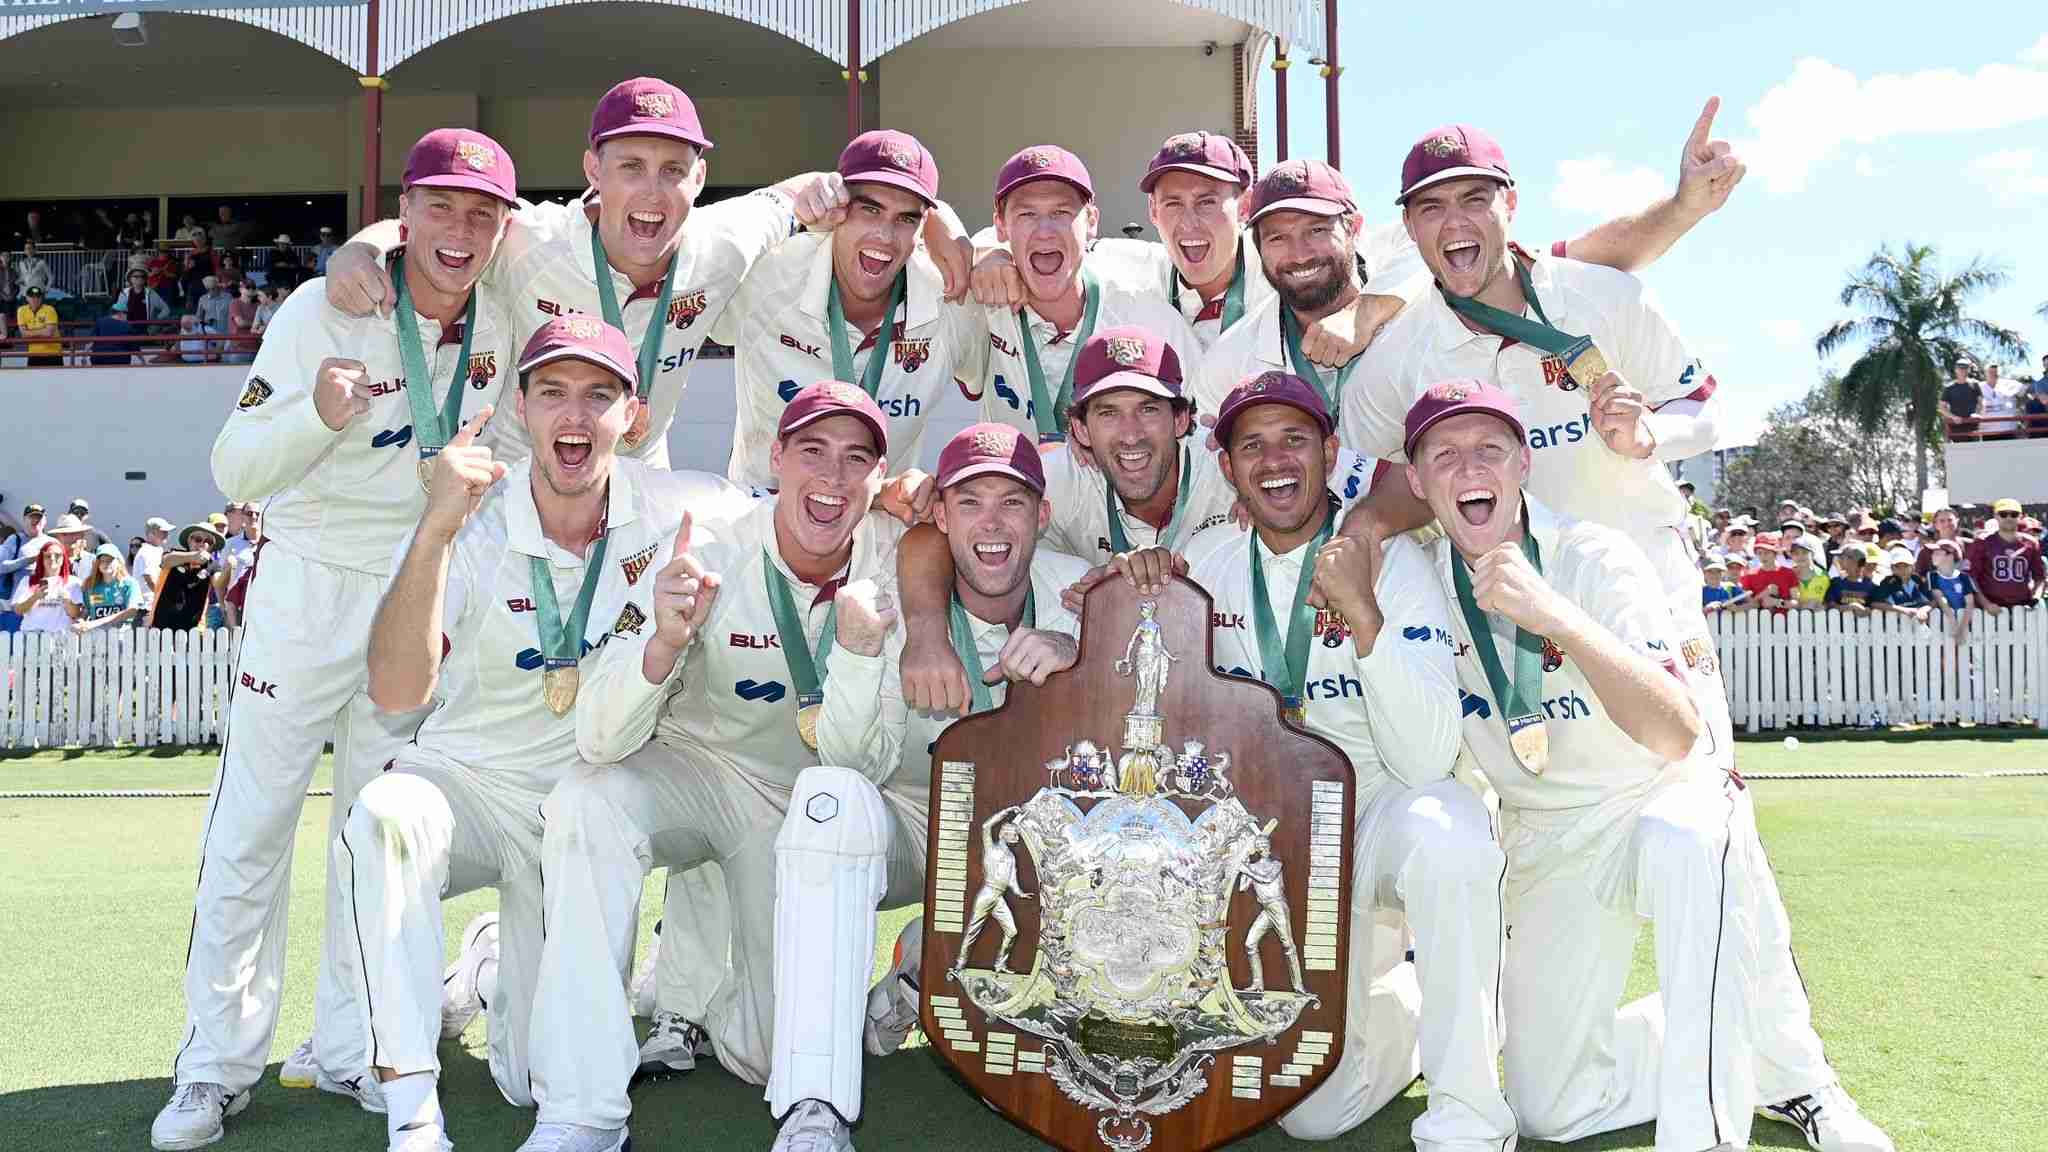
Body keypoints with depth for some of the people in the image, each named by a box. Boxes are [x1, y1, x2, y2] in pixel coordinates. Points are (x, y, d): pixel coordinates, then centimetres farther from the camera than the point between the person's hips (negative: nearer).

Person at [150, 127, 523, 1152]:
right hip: (308, 594, -4)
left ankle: (347, 1049, 22)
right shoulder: (324, 313, -14)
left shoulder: (499, 328, -1)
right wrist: (317, 414, -37)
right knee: (249, 830, -1)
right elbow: (234, 473, -20)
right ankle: (218, 1064, 10)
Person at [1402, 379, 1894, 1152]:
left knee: (1684, 839, -42)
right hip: (1543, 849, 4)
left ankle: (1789, 1072, -25)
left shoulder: (1596, 559, -19)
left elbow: (1679, 735, -34)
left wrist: (1556, 617, -43)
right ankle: (1731, 1052, 22)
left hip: (1661, 804, -4)